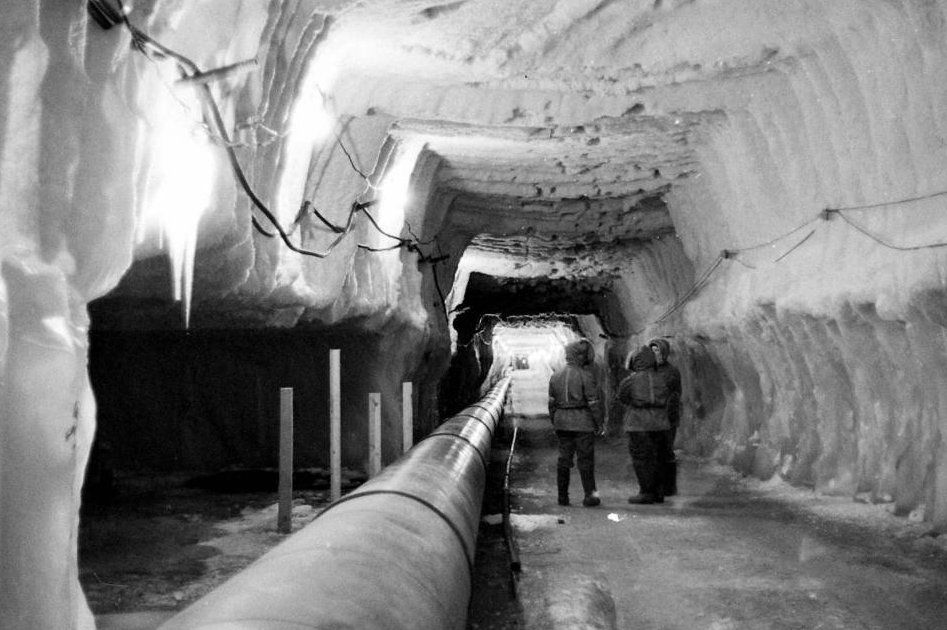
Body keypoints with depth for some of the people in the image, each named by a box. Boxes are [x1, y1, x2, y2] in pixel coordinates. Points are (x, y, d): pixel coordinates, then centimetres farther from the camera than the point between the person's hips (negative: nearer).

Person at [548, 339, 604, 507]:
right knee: (585, 458, 1)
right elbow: (593, 403, -11)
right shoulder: (585, 375, -10)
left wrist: (554, 423, 18)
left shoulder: (556, 375, 7)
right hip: (582, 421, -5)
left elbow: (552, 402, 10)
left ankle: (562, 496, 13)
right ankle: (590, 496, 5)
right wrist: (599, 424, -4)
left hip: (562, 422, 5)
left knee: (564, 458, 10)